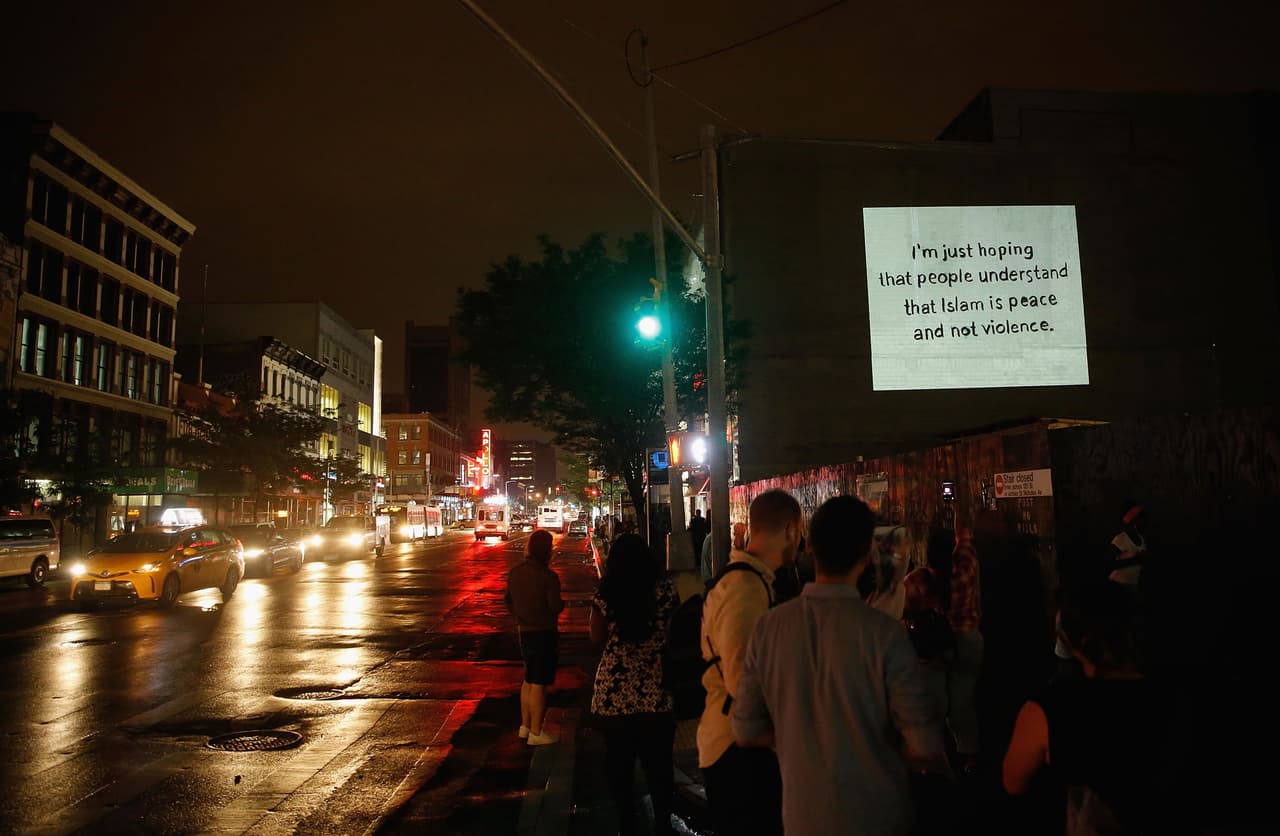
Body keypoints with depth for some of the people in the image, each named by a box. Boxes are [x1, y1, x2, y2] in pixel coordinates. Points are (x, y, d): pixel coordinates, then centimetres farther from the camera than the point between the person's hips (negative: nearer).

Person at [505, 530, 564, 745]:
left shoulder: (515, 571, 1)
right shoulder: (548, 576, -21)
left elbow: (509, 601, 9)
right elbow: (556, 607, -19)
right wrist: (562, 604, 2)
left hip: (524, 631, 7)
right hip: (543, 632, -7)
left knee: (528, 680, 20)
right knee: (539, 683, 0)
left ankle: (525, 725, 29)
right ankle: (536, 732, 7)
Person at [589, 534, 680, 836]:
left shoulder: (605, 595, -7)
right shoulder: (665, 589, -6)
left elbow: (597, 638, 3)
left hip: (614, 691, 0)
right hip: (656, 689, 0)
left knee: (619, 762, 14)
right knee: (658, 763, 12)